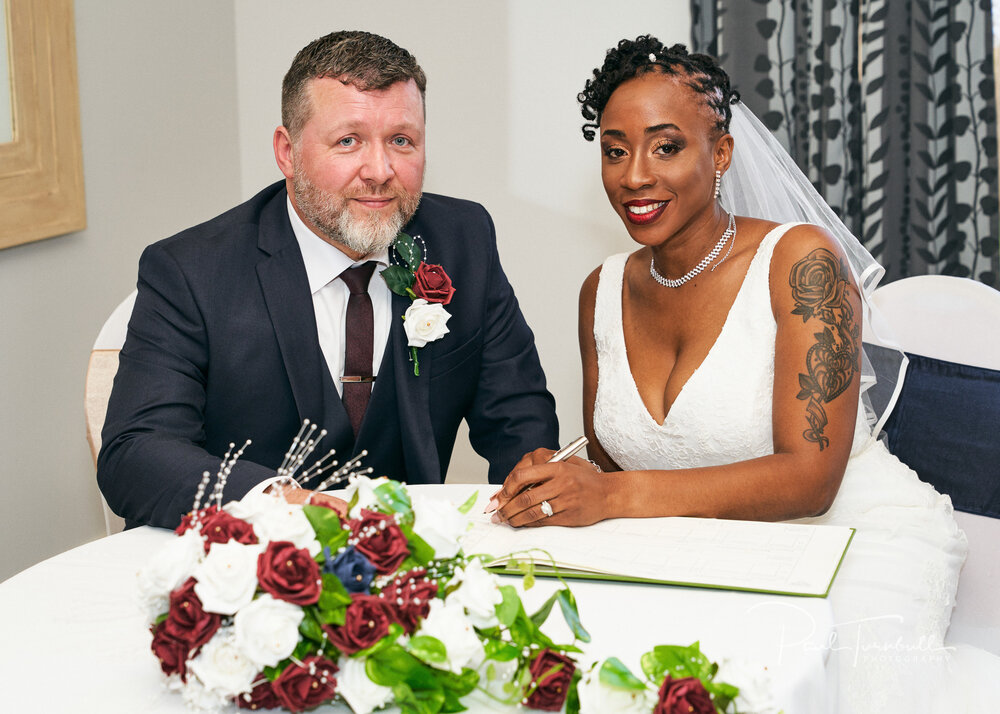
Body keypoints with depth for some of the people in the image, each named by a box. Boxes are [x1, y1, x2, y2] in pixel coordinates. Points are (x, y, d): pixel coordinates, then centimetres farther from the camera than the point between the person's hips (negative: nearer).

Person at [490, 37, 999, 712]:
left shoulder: (799, 261, -11)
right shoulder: (603, 293, 7)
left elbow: (808, 477, -18)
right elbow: (606, 465, 12)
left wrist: (617, 494, -28)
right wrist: (550, 486, -14)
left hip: (859, 534, -6)